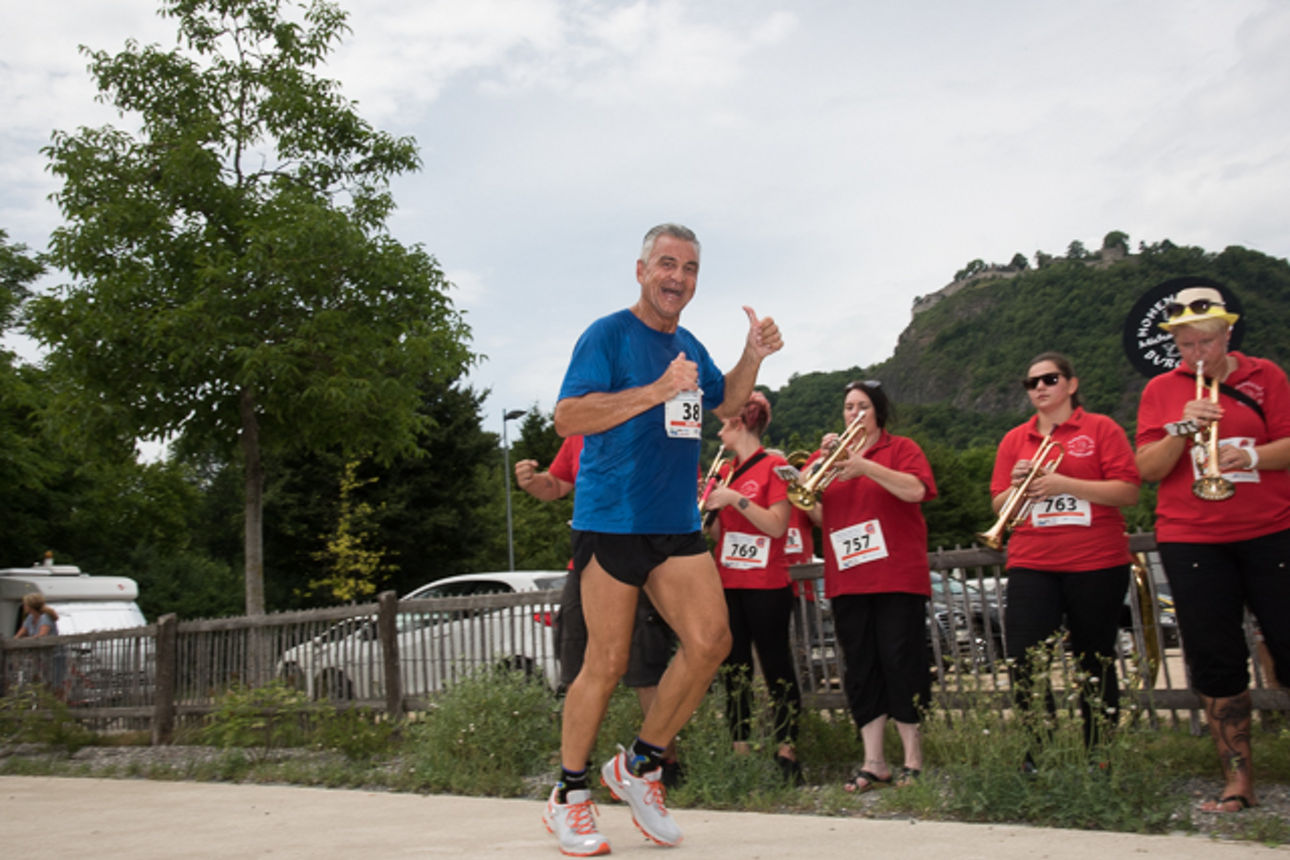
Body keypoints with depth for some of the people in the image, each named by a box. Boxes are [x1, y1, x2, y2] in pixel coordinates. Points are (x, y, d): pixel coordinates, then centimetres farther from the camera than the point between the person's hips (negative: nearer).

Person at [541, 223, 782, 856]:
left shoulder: (688, 347, 16)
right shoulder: (608, 335, -6)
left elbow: (725, 404, 33)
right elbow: (567, 417, -17)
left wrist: (752, 357, 14)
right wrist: (655, 391, -23)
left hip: (677, 524, 7)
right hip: (612, 520, -7)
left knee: (710, 641, -4)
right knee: (608, 662, -2)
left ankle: (639, 767, 15)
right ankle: (568, 797, 16)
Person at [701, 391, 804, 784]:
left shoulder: (773, 467, -5)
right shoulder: (724, 472, 13)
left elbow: (778, 525, -16)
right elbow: (716, 533, 14)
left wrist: (735, 498, -20)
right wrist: (706, 510, -4)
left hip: (766, 585, -6)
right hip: (728, 583, 6)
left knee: (776, 666, -1)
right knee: (734, 667, 7)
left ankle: (786, 752, 6)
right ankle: (740, 750, 12)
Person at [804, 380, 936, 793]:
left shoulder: (901, 449, 5)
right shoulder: (829, 455, 17)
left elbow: (915, 490, -14)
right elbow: (816, 514, 9)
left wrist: (865, 467, -20)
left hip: (897, 577, -4)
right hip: (847, 581, 4)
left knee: (901, 662, -4)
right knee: (860, 669, 4)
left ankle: (913, 759, 6)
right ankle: (874, 762, 10)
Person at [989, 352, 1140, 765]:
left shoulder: (1101, 428, 3)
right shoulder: (1015, 439, 13)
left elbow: (1128, 492, -7)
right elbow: (1000, 506, 12)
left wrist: (1063, 484, -16)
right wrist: (1017, 487, -10)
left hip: (1097, 563, -2)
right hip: (1031, 564, 2)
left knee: (1094, 664, 7)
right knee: (1024, 661, -9)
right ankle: (1037, 757, 3)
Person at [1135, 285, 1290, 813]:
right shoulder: (1161, 390, 9)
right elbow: (1146, 469, 2)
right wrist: (1182, 431, -14)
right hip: (1190, 540, 1)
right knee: (1214, 660, 3)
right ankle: (1237, 781, 12)